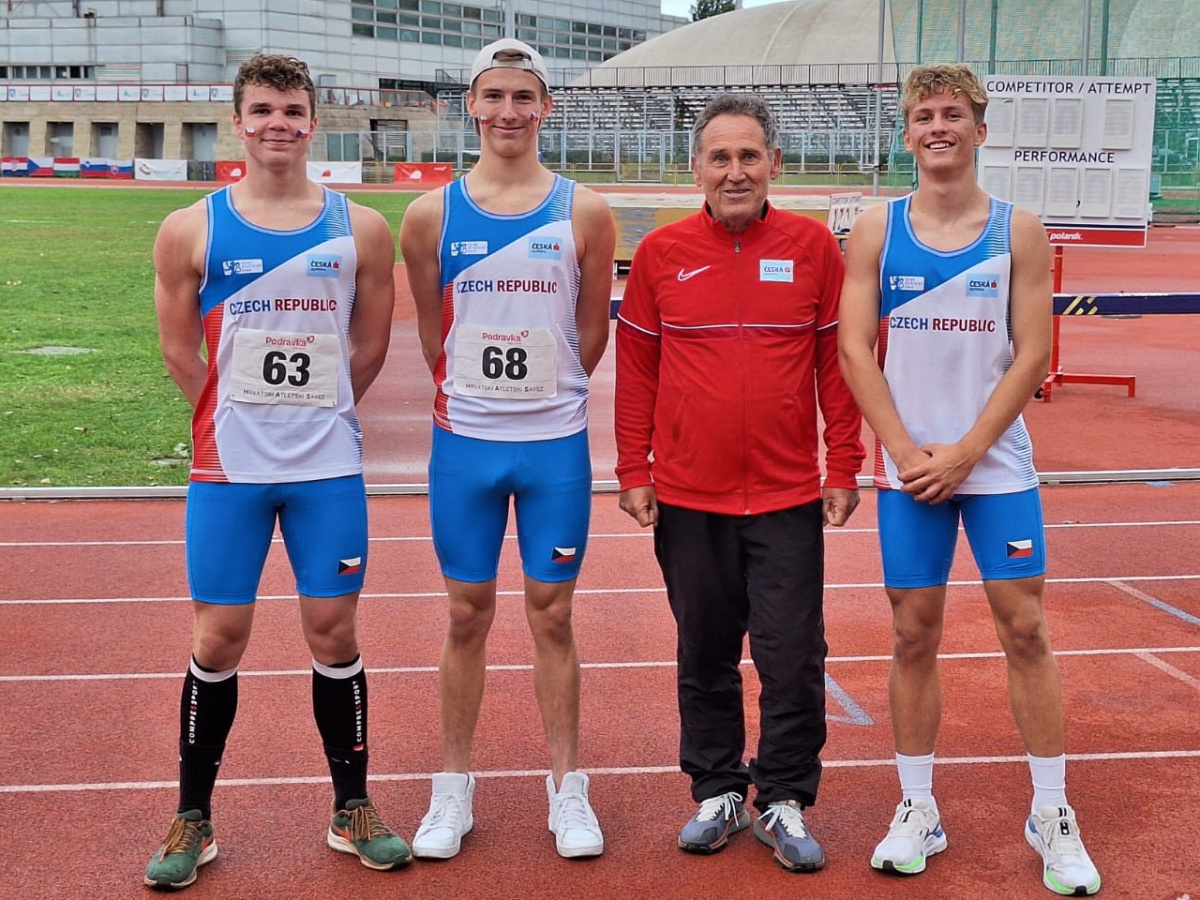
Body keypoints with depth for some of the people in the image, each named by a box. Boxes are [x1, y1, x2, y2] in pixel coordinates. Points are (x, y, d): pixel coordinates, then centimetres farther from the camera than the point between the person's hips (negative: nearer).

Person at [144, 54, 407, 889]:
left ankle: (353, 807, 21)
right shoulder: (192, 230, -2)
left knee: (334, 631, 6)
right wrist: (241, 421, 7)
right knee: (218, 637, 5)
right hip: (229, 466, 0)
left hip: (329, 465, 1)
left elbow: (369, 348, 7)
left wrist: (312, 414, 11)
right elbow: (184, 354, 4)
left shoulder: (361, 228, 0)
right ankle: (193, 818, 19)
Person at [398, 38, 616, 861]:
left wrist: (545, 393, 11)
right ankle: (454, 791, 21)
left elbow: (592, 330, 6)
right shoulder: (433, 214, 0)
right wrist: (469, 395, 12)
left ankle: (569, 790, 19)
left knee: (552, 613, 7)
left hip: (557, 444, -1)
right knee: (468, 613, 9)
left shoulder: (585, 213, -2)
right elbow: (432, 330, 9)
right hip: (464, 443, 1)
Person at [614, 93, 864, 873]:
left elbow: (839, 362, 3)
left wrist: (844, 468, 1)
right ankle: (717, 794, 26)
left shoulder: (814, 246, 0)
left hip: (789, 497, -1)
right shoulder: (661, 253, 1)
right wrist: (634, 472, 2)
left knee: (792, 656, 1)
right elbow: (636, 368, 5)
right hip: (689, 498, 1)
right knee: (705, 655, 11)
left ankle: (784, 802, 17)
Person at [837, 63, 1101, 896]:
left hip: (998, 464, -1)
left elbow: (1032, 356, -5)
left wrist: (965, 453, -12)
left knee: (1025, 627, 1)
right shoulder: (877, 231, 1)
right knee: (915, 634, 5)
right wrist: (908, 453, -12)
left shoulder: (1019, 232, 0)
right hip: (909, 468, 1)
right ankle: (918, 811, 17)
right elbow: (855, 351, -4)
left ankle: (1053, 814, 12)